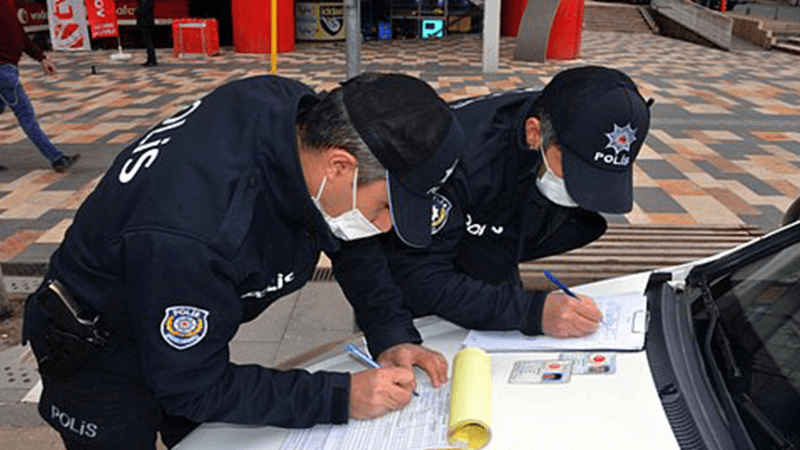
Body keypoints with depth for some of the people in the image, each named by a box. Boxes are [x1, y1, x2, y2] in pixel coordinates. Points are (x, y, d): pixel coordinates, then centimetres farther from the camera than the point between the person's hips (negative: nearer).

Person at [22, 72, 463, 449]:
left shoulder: (304, 112, -23)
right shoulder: (189, 235, -45)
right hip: (99, 357, -6)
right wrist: (341, 398, -31)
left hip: (189, 331, 6)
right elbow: (190, 387, -30)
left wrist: (392, 335, -13)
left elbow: (350, 240, -4)